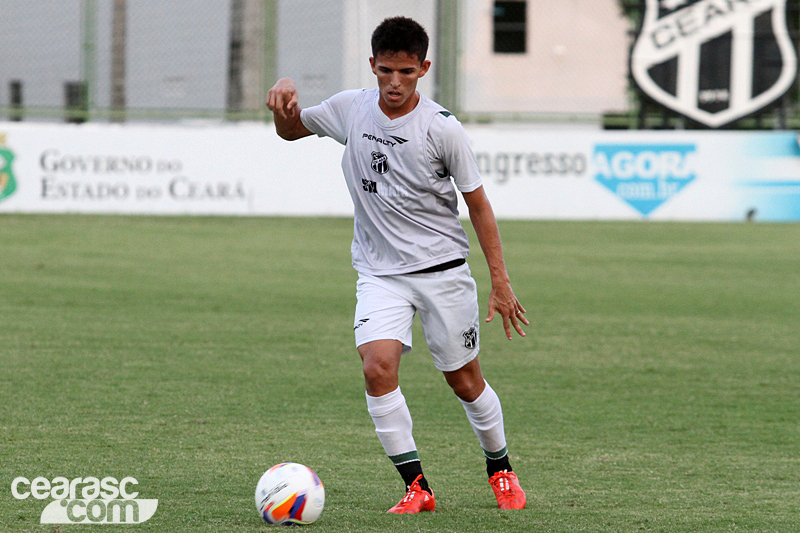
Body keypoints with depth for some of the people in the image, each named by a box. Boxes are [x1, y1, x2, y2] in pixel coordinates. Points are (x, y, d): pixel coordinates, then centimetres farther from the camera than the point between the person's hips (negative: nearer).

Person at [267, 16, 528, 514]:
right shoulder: (351, 109, -3)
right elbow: (291, 130, 15)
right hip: (380, 272, 2)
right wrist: (286, 95, -9)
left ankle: (501, 470, 33)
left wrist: (501, 282, -6)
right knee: (377, 366, -20)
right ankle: (417, 487, -13)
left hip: (443, 269, -2)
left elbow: (478, 204, -4)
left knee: (465, 380, 7)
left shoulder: (442, 128, -13)